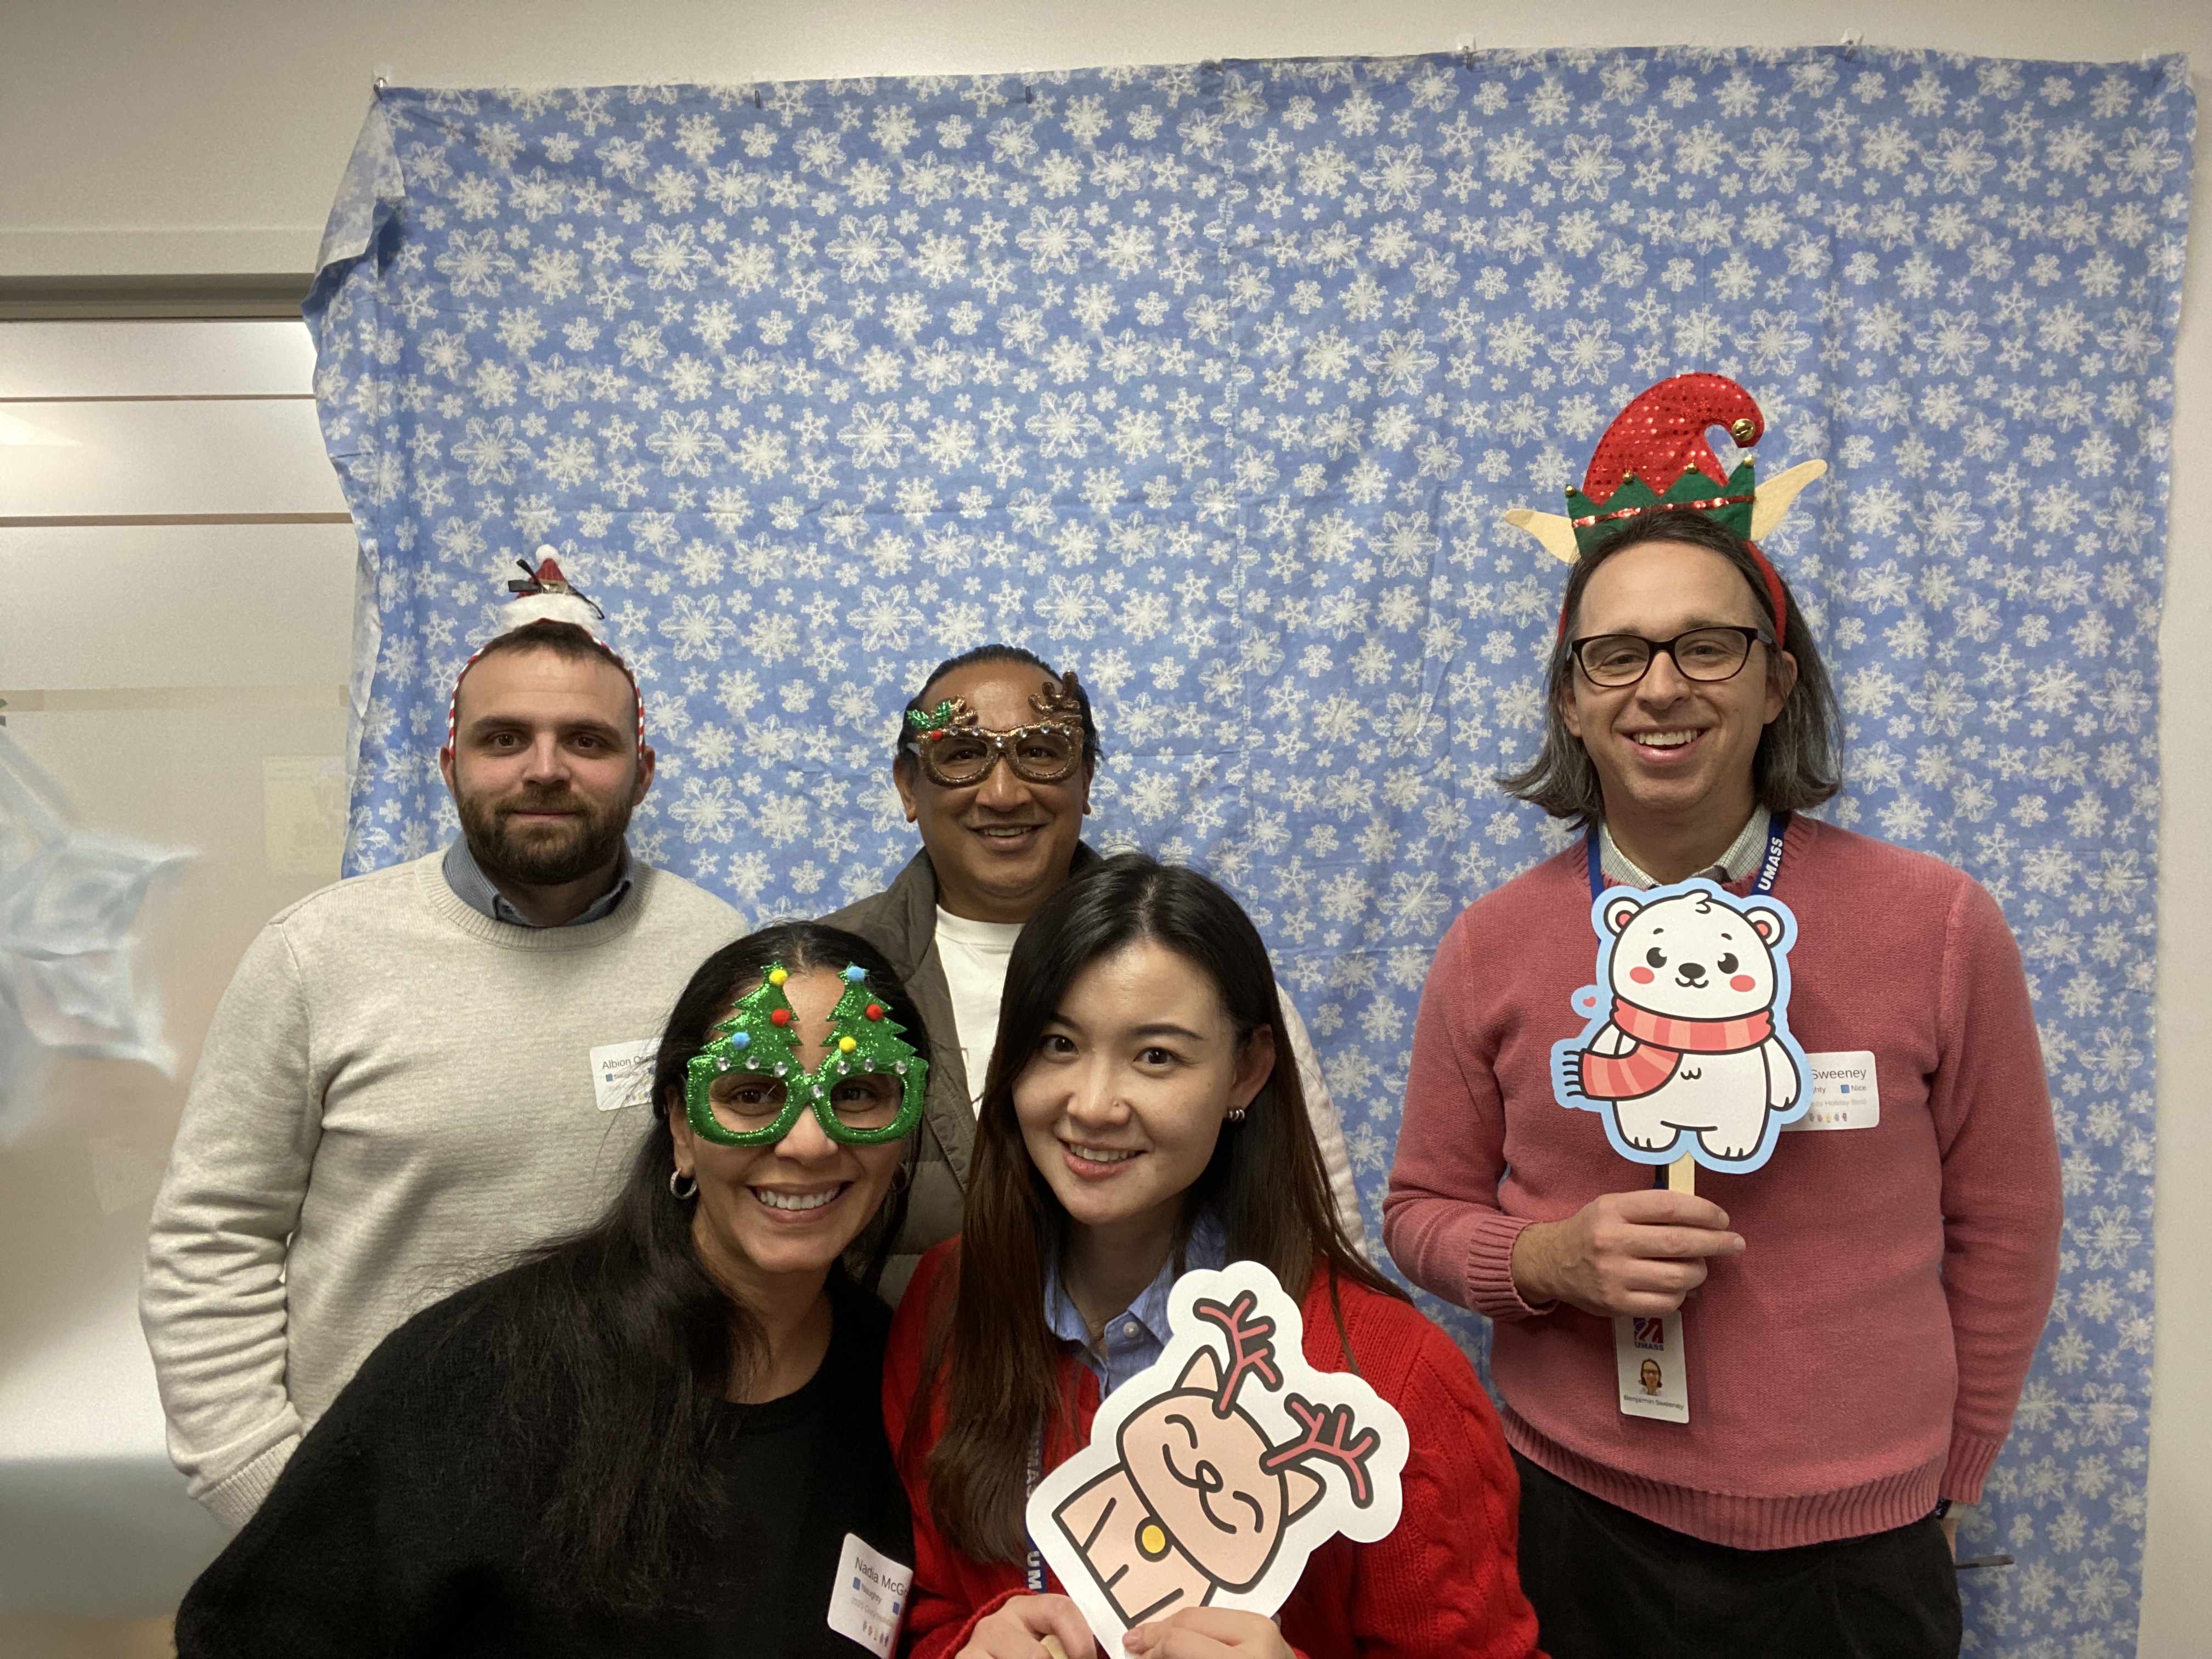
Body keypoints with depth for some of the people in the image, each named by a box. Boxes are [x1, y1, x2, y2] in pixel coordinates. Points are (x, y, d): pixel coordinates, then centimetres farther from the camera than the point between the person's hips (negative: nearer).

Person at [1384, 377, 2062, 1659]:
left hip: (1858, 1555, 0)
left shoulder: (1941, 927, -9)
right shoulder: (1493, 948, -7)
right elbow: (1425, 1209, 2)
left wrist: (1941, 1487, 8)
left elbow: (2002, 1233, 1)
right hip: (1572, 1532, 1)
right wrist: (1549, 1260, -17)